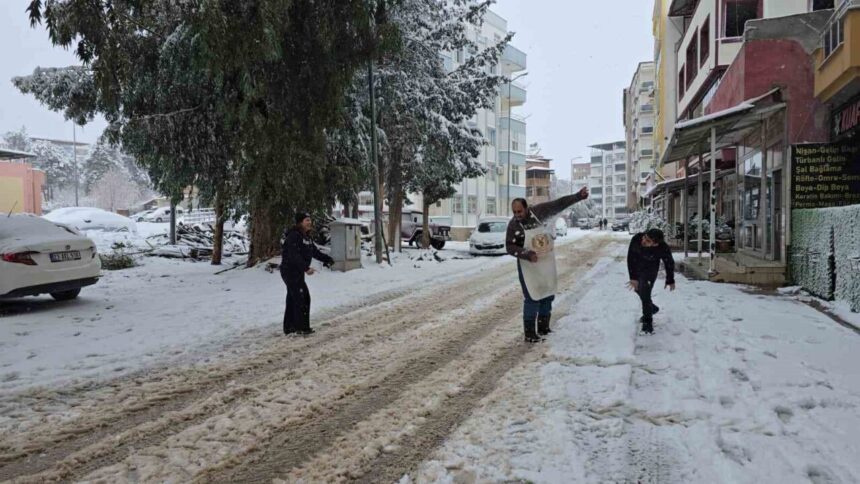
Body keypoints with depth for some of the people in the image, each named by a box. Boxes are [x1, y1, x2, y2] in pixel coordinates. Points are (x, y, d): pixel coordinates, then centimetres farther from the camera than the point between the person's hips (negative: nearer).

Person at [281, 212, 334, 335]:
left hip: (297, 272, 10)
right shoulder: (294, 236, -19)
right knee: (302, 298, -8)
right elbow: (294, 255, -29)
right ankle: (302, 327, -1)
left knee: (293, 299, 14)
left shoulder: (306, 237, 12)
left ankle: (289, 327, 22)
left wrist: (327, 259, 2)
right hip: (290, 271, -10)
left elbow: (314, 251, 14)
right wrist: (306, 268, -36)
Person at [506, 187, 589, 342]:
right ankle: (529, 332, 1)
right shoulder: (513, 225, -16)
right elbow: (509, 247, -14)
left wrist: (578, 196, -5)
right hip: (529, 265, -4)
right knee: (532, 298, -8)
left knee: (548, 295, 14)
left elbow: (560, 204, -2)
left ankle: (543, 327, 30)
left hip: (547, 263, 4)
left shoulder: (539, 211, -10)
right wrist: (527, 254, -27)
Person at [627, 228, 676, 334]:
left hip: (650, 271, -4)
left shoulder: (663, 249, -35)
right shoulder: (636, 239, -34)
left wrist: (670, 281, -1)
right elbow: (631, 258, -26)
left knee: (645, 294, -15)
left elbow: (669, 264, -14)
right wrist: (633, 277, -30)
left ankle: (648, 322, 4)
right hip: (636, 269, 4)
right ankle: (652, 308, 48)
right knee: (637, 289, 21)